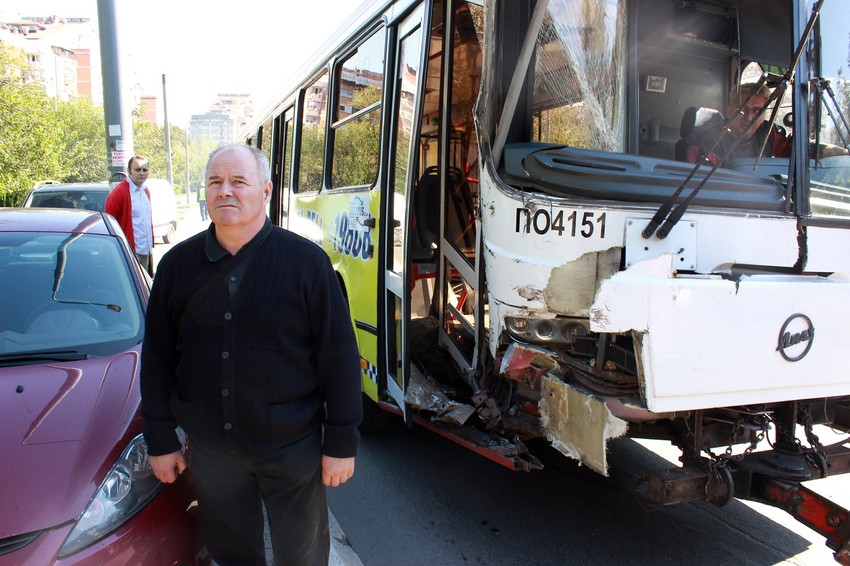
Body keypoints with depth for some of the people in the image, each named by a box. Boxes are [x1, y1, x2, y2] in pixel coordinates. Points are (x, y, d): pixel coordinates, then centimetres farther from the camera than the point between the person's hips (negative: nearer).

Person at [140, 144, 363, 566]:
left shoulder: (306, 261, -12)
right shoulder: (178, 264, -1)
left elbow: (339, 358, -10)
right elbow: (157, 358, 6)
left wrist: (341, 443, -8)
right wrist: (160, 440, 6)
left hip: (292, 446, -2)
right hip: (210, 448, 3)